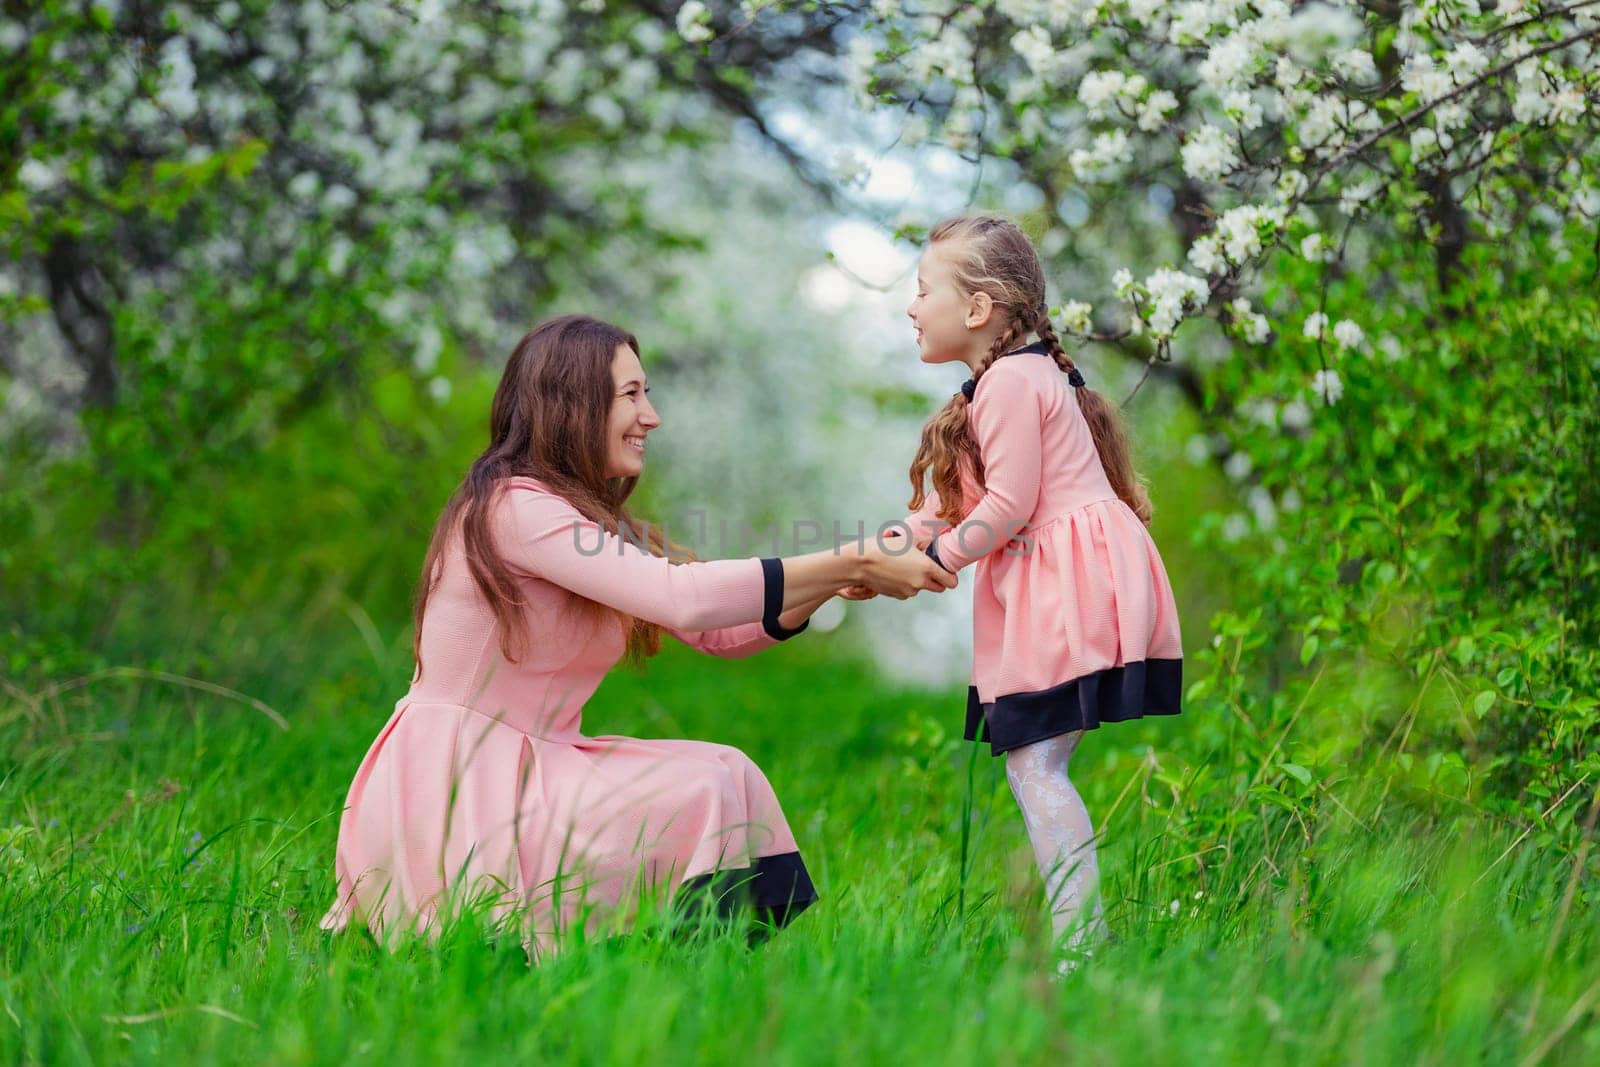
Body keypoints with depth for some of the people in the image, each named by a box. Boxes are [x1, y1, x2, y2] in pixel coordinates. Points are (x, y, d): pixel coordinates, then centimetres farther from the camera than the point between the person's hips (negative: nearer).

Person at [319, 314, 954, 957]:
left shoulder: (592, 519, 16)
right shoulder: (513, 506, -15)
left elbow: (718, 631, 9)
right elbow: (680, 596, -26)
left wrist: (841, 580, -6)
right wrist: (852, 564, -22)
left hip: (529, 772, 9)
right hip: (449, 790, -9)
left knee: (728, 777, -4)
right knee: (700, 795, -18)